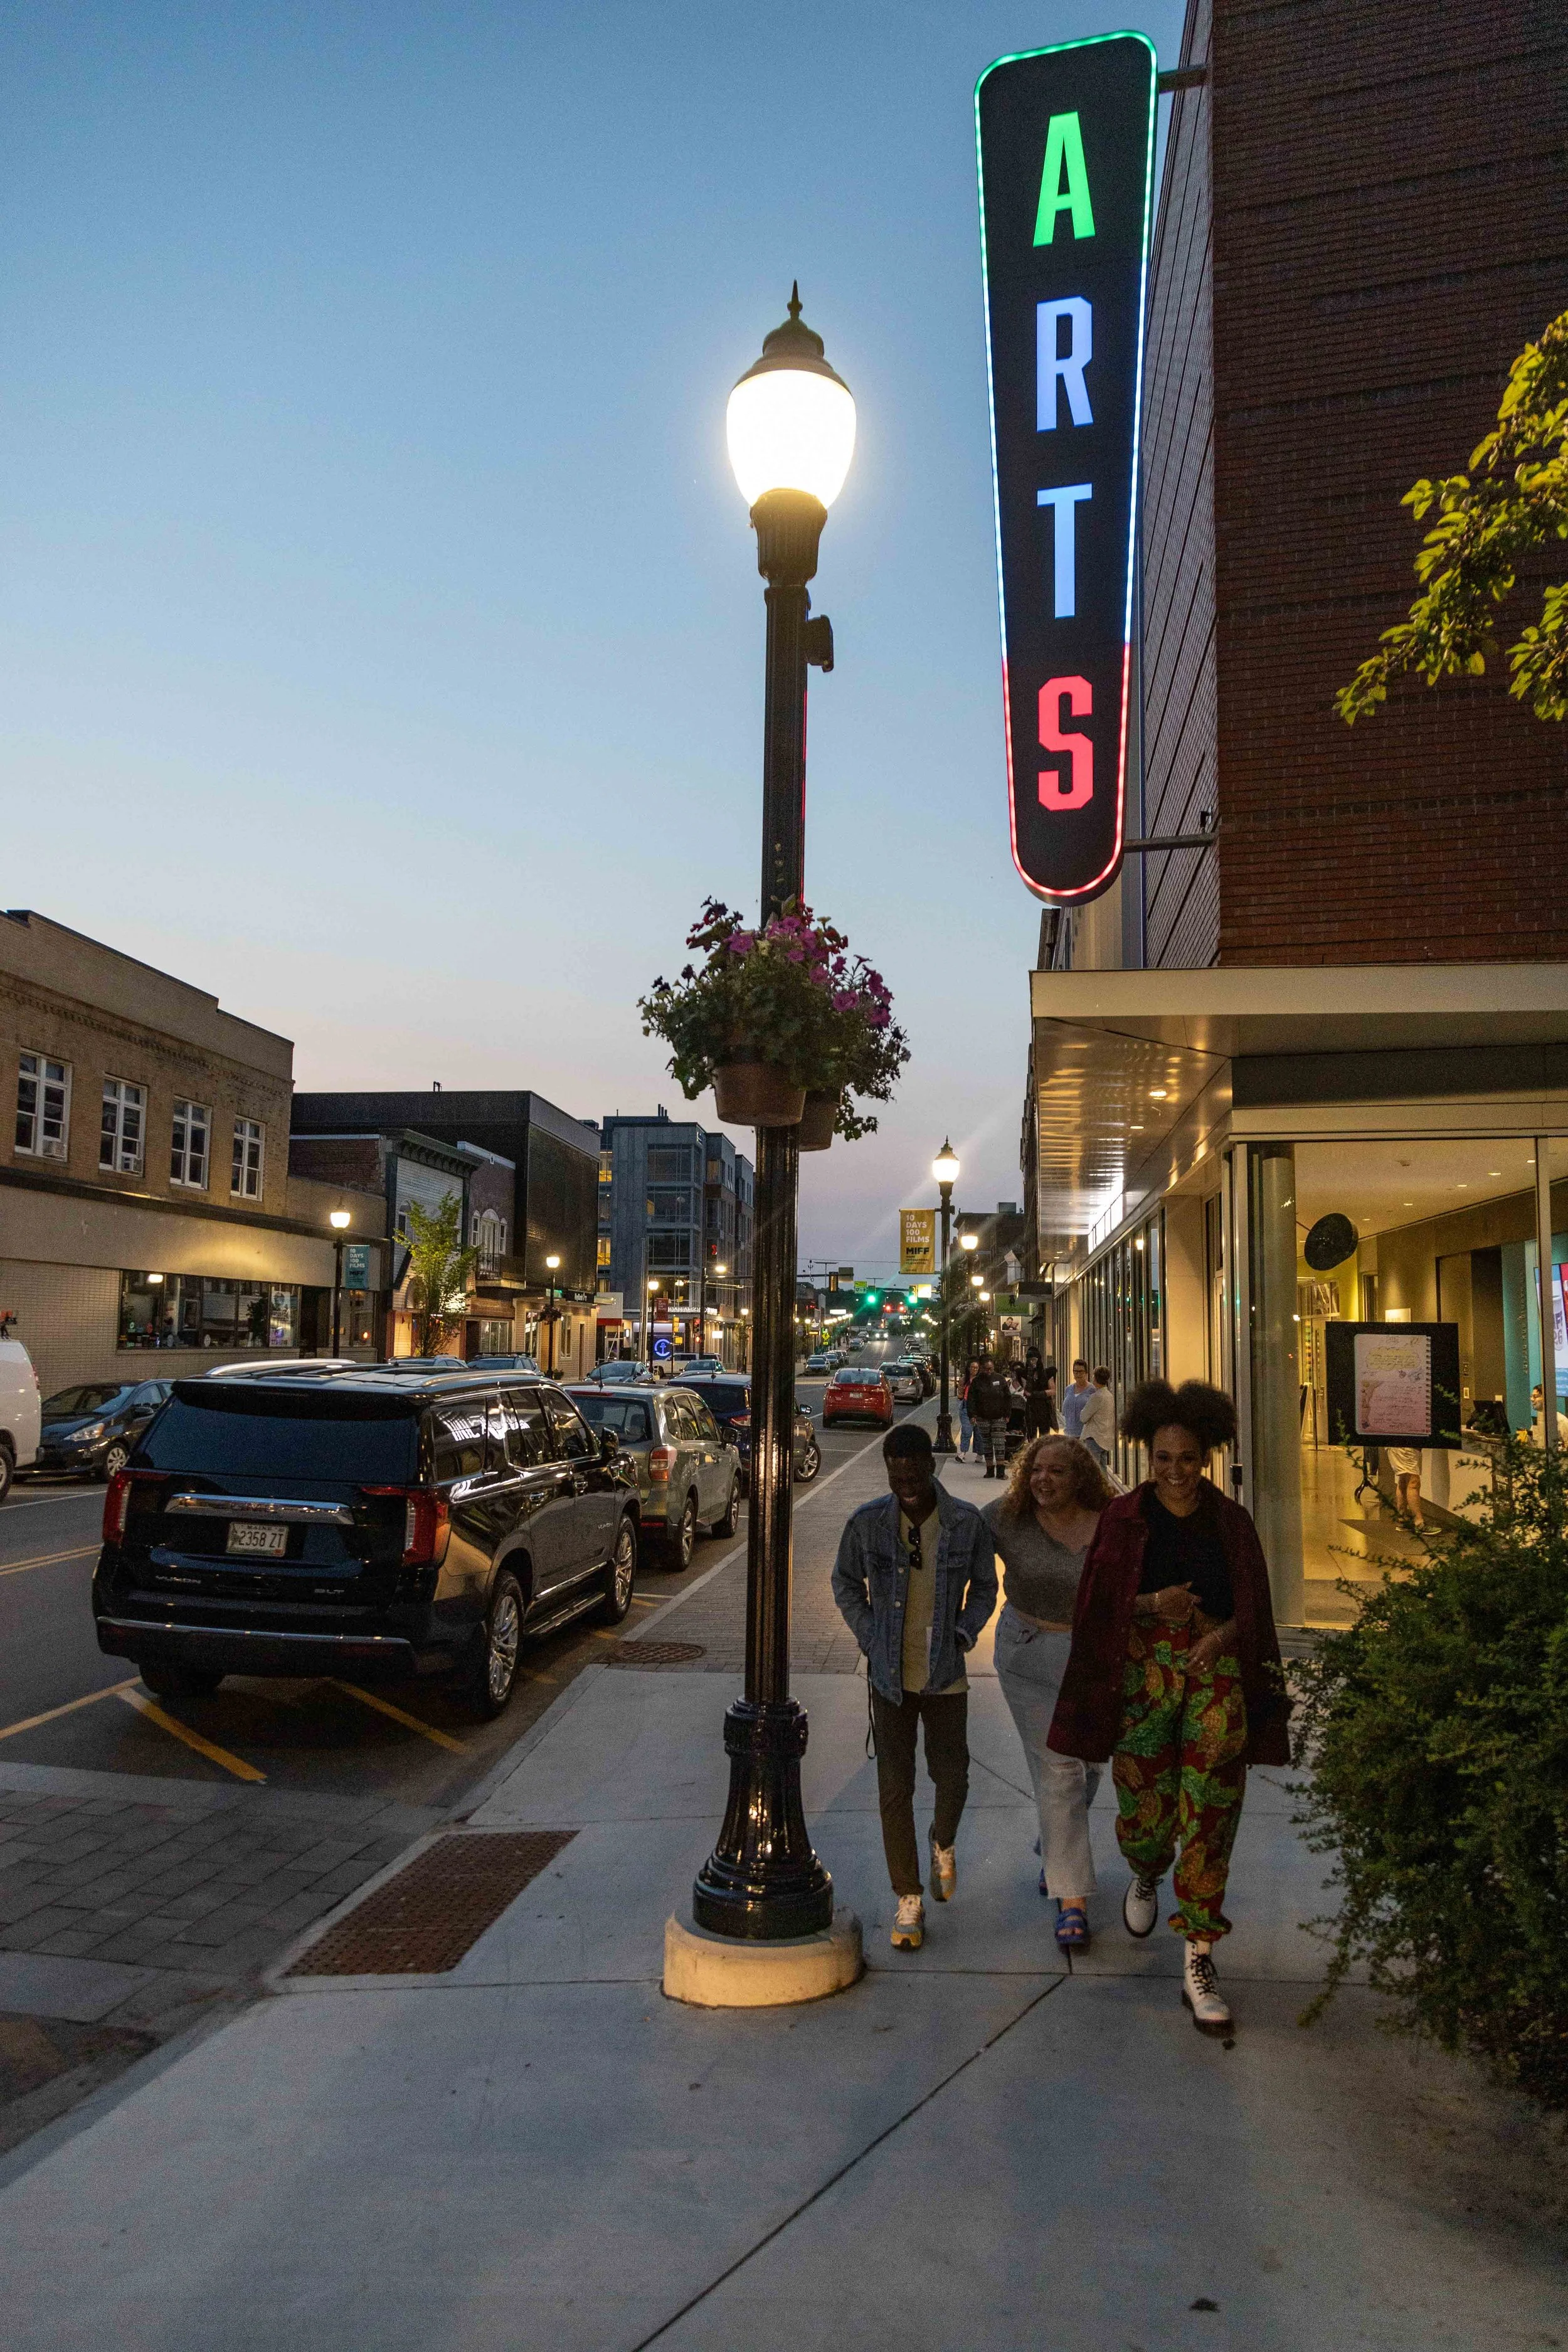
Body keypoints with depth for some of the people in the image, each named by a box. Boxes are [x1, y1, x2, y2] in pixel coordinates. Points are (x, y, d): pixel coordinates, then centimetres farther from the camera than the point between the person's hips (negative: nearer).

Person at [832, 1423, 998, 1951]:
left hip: (946, 1674, 1)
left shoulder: (967, 1523, -9)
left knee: (952, 1776, 10)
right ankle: (909, 1900, 16)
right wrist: (870, 1640, -1)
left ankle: (943, 1845, 44)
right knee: (895, 1788, 3)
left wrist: (964, 1634, -4)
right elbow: (846, 1584, 7)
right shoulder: (866, 1523, -10)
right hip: (890, 1675, 0)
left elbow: (984, 1587, 7)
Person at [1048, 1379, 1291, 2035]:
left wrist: (1223, 1633, -12)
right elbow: (1099, 1604, 2)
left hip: (1217, 1670, 1)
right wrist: (1153, 1604, -16)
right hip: (1142, 1674, 0)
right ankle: (1145, 1878, 39)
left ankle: (1198, 1964, 8)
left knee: (1208, 1816, -3)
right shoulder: (1124, 1517, 1)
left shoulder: (1230, 1521, 4)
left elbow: (1253, 1607, 9)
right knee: (1144, 1808, 1)